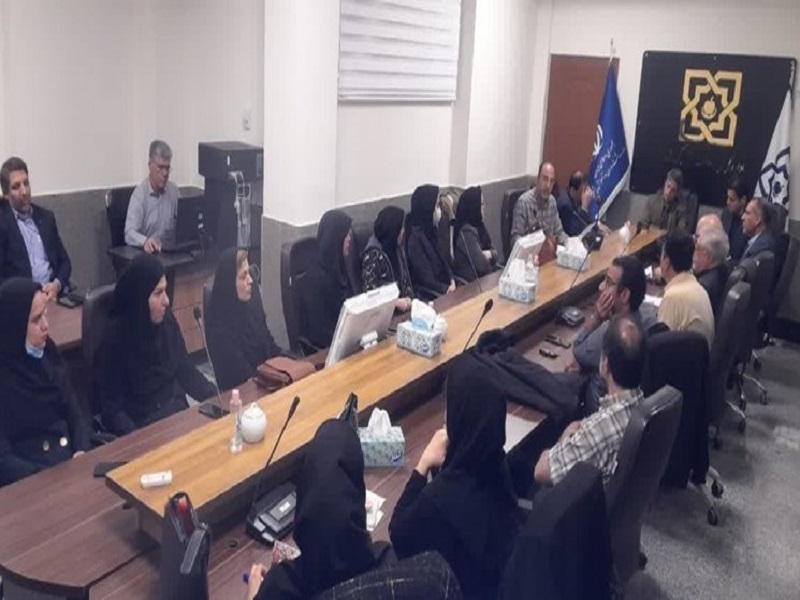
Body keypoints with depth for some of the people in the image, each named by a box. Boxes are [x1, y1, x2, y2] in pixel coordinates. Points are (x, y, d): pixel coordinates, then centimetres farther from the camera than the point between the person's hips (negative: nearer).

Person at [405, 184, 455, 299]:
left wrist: (452, 281, -2)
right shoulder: (415, 238, -14)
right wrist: (447, 289, -18)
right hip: (428, 296, -8)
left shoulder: (431, 230, 12)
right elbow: (426, 278, -16)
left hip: (445, 288, 8)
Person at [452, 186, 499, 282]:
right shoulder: (467, 232, -19)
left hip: (486, 275, 8)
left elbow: (494, 251, 11)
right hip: (471, 282, -8)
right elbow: (481, 265, -22)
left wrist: (489, 254, -10)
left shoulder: (478, 225, 8)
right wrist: (487, 256, -1)